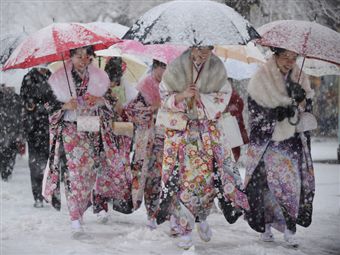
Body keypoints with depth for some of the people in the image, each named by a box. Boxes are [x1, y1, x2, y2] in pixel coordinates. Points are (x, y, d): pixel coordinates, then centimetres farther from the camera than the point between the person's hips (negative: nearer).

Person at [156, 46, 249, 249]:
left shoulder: (217, 68, -2)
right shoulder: (176, 67, -7)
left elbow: (224, 96, 1)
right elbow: (164, 96, -1)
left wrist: (200, 97, -15)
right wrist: (182, 95, -21)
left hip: (207, 131, 2)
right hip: (179, 130, -2)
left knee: (208, 175, -2)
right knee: (183, 178, -4)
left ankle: (201, 217, 24)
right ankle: (185, 231, 4)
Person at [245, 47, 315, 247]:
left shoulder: (300, 79, 7)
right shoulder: (262, 77, -4)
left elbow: (307, 109, 7)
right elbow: (255, 110, -5)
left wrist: (301, 99, -13)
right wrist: (276, 113, -17)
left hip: (292, 140, 3)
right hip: (267, 141, -2)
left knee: (292, 182, -5)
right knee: (266, 182, -4)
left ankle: (290, 227, 0)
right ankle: (267, 224, 9)